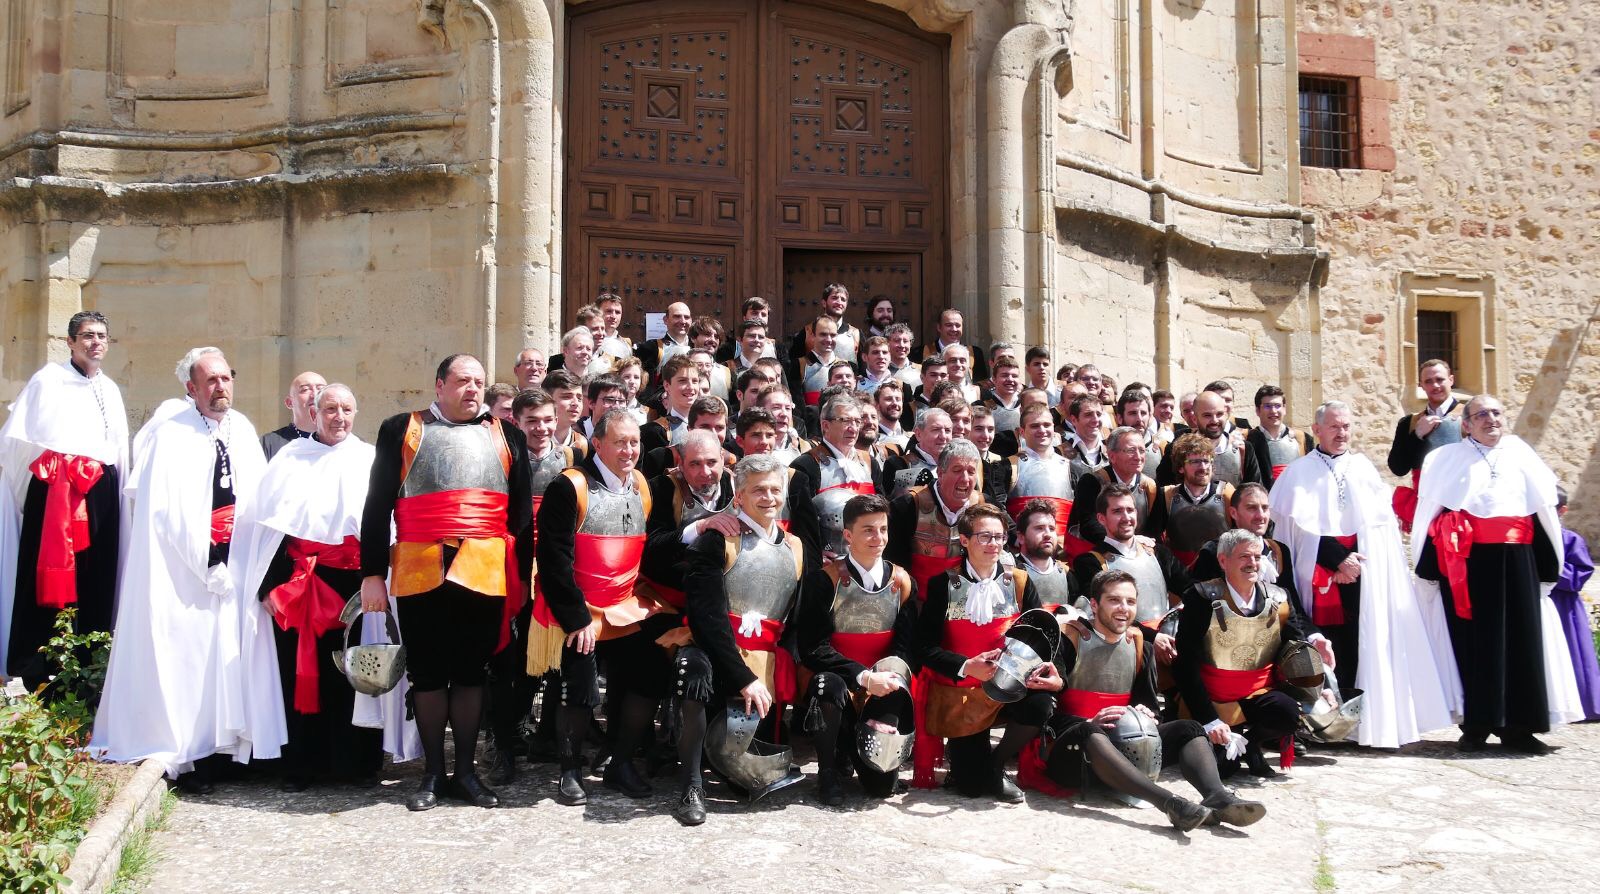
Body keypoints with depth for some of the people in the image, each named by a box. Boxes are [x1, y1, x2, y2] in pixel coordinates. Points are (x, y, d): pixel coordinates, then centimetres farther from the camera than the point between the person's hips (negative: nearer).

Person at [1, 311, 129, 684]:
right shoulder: (47, 380, -2)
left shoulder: (111, 390, 15)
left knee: (96, 582, 6)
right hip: (52, 491, -5)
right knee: (47, 578, -5)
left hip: (101, 493, 5)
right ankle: (34, 671, 3)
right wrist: (49, 462, -8)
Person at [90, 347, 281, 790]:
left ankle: (217, 746, 13)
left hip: (234, 566, 5)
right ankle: (184, 756, 2)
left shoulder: (243, 431, 10)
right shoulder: (169, 432, -6)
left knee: (228, 652, 5)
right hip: (181, 568, -5)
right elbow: (162, 508, -10)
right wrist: (207, 564, -12)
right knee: (183, 651, -4)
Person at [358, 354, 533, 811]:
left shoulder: (506, 435, 13)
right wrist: (373, 573, -1)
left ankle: (466, 770, 17)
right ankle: (433, 773, 17)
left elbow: (522, 511, 13)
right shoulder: (401, 430, 8)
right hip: (420, 572, -1)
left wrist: (523, 574, 7)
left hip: (485, 573, 1)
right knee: (427, 673, 6)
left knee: (472, 672, 7)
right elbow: (377, 506, 5)